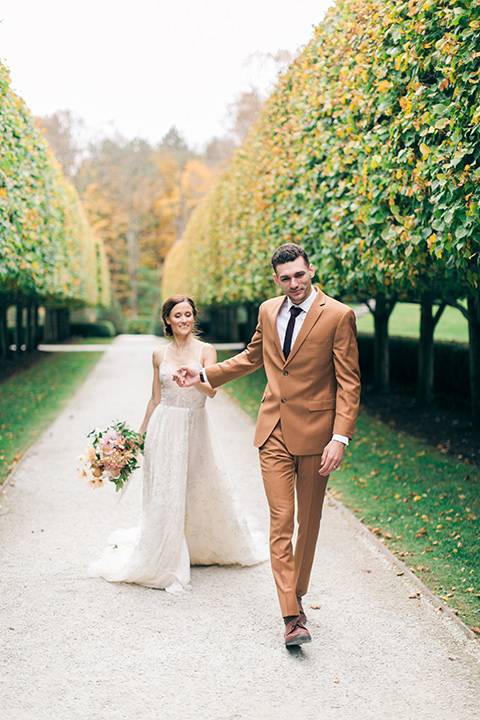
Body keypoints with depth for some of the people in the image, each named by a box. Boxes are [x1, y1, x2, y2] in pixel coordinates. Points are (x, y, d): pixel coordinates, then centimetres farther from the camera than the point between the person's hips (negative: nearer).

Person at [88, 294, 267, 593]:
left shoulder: (206, 351, -1)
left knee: (203, 490, 10)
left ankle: (204, 547, 35)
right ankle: (166, 560, 11)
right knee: (165, 493, 0)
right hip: (165, 427, 1)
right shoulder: (160, 355, 6)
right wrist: (141, 434, 15)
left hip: (196, 429, -1)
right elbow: (155, 398, 12)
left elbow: (212, 390, -14)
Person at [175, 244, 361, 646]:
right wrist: (205, 375, 19)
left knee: (308, 521, 10)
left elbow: (349, 383, -9)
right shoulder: (268, 311, 7)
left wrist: (340, 437, -16)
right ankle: (292, 617, -4)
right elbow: (252, 357, 24)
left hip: (315, 432, -3)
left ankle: (297, 595, 30)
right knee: (280, 521, -4)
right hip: (274, 432, 3)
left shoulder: (339, 316, -8)